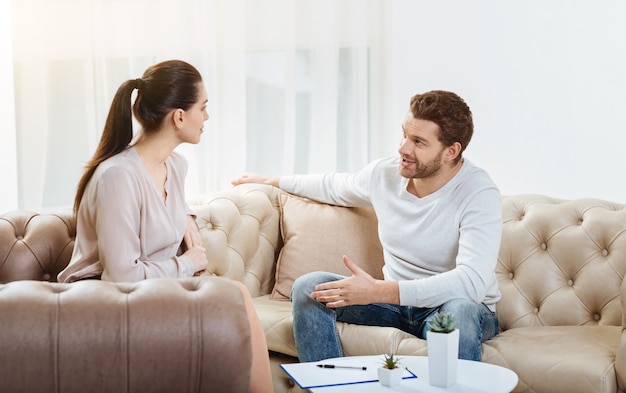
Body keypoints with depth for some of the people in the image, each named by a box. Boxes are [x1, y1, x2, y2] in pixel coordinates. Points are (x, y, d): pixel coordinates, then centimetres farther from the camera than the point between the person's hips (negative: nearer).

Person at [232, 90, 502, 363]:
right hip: (395, 300, 5)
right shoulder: (385, 173, -3)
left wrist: (378, 291, -38)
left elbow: (472, 281, -34)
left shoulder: (480, 195, -21)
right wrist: (272, 181, 33)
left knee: (461, 312, -41)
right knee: (308, 287, -15)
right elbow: (333, 187, 21)